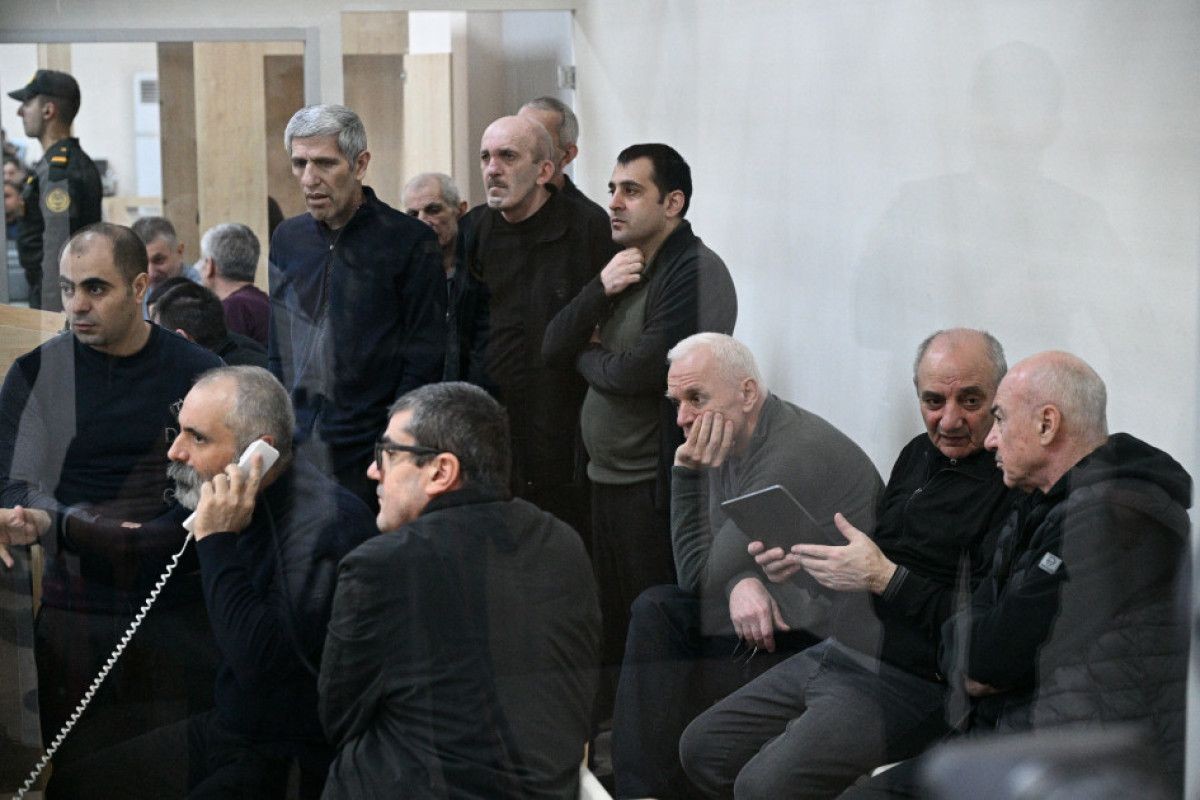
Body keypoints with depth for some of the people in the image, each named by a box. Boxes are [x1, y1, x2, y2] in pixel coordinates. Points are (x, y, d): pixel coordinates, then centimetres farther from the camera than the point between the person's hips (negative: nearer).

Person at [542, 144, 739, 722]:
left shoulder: (696, 272, -14)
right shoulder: (621, 267, 15)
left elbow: (640, 371, -23)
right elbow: (553, 349, 7)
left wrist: (588, 358, -2)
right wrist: (600, 290, -10)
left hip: (656, 484, -9)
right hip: (606, 479, 9)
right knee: (610, 631, 17)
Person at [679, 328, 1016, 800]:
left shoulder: (1008, 487, -17)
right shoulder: (919, 454, 11)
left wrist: (884, 577, -25)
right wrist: (800, 561, 3)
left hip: (906, 684, -9)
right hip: (834, 655, 9)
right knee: (701, 748, 9)